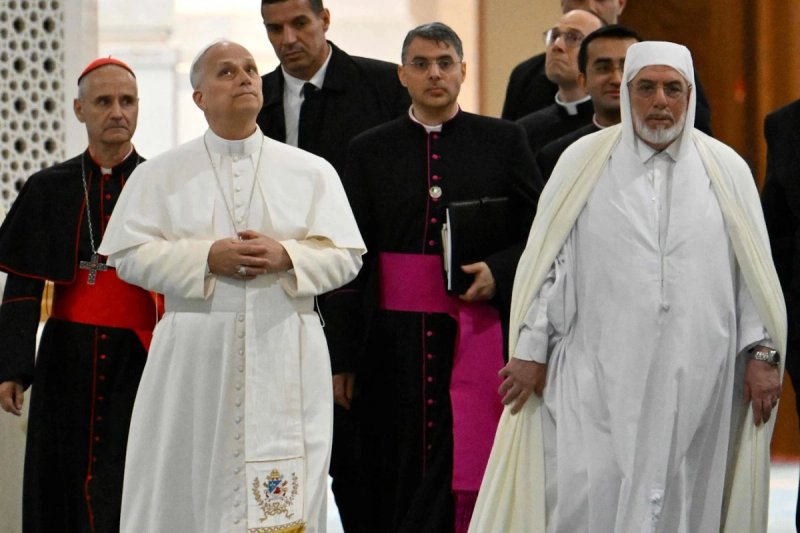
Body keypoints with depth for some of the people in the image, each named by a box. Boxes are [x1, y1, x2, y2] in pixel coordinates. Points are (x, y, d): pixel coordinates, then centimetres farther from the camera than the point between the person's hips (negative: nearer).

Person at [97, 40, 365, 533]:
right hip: (196, 355, 0)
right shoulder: (161, 175, 8)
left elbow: (345, 257, 6)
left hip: (286, 359, 0)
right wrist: (206, 257, -12)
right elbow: (129, 255, 1)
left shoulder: (312, 173, 10)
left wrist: (286, 256, -13)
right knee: (190, 485, -2)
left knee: (283, 492, -3)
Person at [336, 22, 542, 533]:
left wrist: (498, 272, -11)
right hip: (395, 336, 1)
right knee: (394, 483, 2)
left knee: (463, 480, -8)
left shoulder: (504, 141, 7)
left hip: (476, 332, -1)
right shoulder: (370, 150, 9)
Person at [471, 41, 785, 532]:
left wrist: (763, 354, 4)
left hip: (698, 379, 1)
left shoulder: (727, 170, 7)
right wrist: (531, 350, 2)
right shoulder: (584, 162, 4)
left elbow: (755, 270, 9)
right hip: (598, 379, -1)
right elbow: (548, 259, 6)